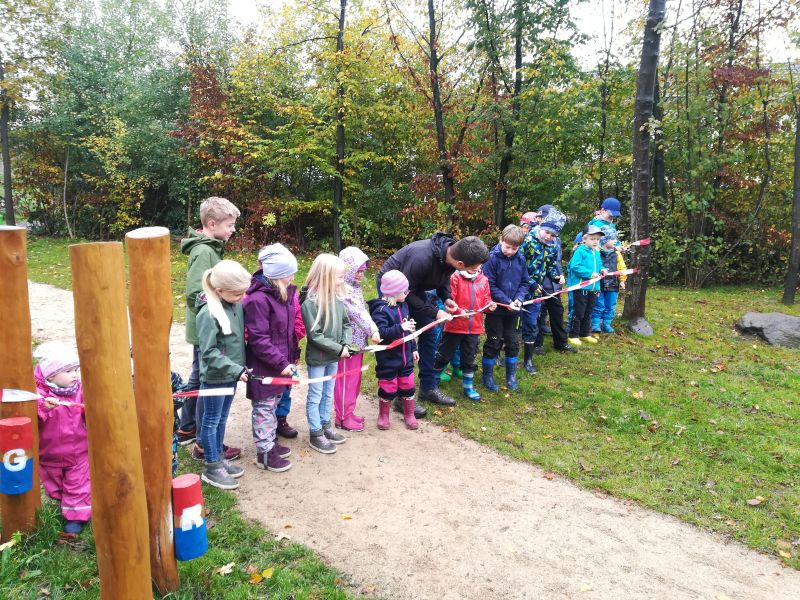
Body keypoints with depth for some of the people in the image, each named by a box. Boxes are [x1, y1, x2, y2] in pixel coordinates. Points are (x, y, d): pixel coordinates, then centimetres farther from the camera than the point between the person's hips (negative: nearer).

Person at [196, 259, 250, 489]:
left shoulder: (236, 304, -2)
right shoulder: (208, 313, -23)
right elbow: (209, 353, -22)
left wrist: (240, 367, 9)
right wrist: (235, 369, -24)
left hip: (231, 374, 7)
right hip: (215, 376, -7)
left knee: (222, 419, 19)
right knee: (212, 420, 8)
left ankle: (219, 457, 34)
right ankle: (211, 468, 20)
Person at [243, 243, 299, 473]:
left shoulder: (285, 292, 3)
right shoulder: (258, 299, -25)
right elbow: (259, 340, -24)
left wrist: (293, 355, 13)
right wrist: (281, 363, -22)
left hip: (281, 362, 8)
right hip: (263, 367, -8)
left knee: (274, 403, 21)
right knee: (264, 408, 6)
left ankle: (270, 442, 38)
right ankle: (264, 453, 20)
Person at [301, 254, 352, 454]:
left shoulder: (337, 298, -1)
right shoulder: (310, 302, -22)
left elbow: (346, 323, 8)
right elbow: (315, 335, -22)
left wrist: (346, 344, -9)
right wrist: (338, 349, -19)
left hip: (333, 357, 7)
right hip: (317, 357, -7)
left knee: (328, 393, 20)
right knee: (315, 396, 8)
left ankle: (325, 426, 36)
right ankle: (316, 434, 19)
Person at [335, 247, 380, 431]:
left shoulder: (355, 287, 11)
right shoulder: (343, 289, -19)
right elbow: (357, 314, -24)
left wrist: (369, 331, 11)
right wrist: (372, 330, -26)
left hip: (358, 341, 9)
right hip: (348, 342, -9)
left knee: (354, 379, 18)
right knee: (346, 379, 3)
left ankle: (348, 413, 30)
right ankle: (343, 417, 16)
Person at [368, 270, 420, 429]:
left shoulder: (403, 306, 5)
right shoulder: (381, 310, -20)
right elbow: (380, 333, -31)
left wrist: (413, 348, 18)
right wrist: (400, 328, -37)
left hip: (405, 357, 7)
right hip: (388, 359, -7)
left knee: (407, 386, 15)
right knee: (388, 387, 7)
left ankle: (409, 415, 31)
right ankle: (383, 415, 28)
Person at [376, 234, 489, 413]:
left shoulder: (450, 252, -18)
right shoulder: (422, 258, -41)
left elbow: (443, 278, 4)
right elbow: (405, 293, -29)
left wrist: (446, 298, -13)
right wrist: (435, 312, -26)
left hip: (414, 287, 8)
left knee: (429, 333, 8)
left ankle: (428, 388, 20)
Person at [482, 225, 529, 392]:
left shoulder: (520, 259, -1)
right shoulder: (492, 258, -15)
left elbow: (524, 282, 6)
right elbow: (489, 285, -16)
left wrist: (518, 299, -12)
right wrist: (506, 301, -19)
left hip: (512, 309, 4)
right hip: (496, 309, -4)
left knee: (512, 342, 13)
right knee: (494, 342, 4)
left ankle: (511, 375, 27)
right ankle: (487, 376, 19)